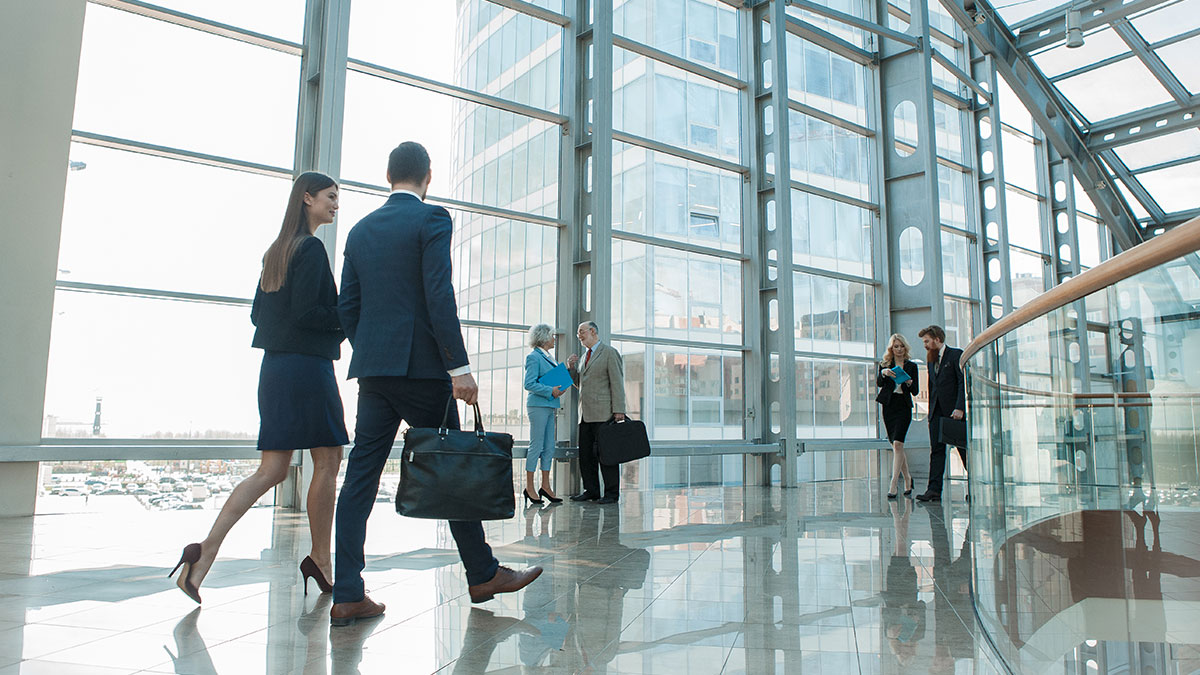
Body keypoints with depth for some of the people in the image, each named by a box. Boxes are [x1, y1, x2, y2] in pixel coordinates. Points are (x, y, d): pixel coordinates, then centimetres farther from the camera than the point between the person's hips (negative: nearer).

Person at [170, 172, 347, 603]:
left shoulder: (276, 250, 18)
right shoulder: (311, 248, -10)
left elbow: (257, 313, 19)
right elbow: (305, 312, -18)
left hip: (275, 368, 9)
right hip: (306, 368, -9)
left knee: (272, 470, 7)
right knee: (328, 462, 3)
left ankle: (205, 552, -2)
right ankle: (320, 560, 12)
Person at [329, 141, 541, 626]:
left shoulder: (360, 230, 15)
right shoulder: (432, 218, -4)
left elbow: (347, 307, 14)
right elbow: (439, 296, -15)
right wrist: (459, 367, -16)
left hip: (372, 368, 6)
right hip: (420, 365, -6)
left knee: (361, 476, 5)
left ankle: (348, 595, 5)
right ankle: (483, 574, 16)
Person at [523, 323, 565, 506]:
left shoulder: (549, 357, 19)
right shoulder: (533, 357, -8)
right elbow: (529, 384, -15)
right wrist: (550, 391, -19)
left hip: (549, 406, 9)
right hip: (538, 405, -9)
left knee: (549, 447, 8)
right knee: (536, 446, -6)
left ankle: (545, 486, 13)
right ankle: (529, 487, 1)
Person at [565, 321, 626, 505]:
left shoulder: (610, 353, -2)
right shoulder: (585, 356, 22)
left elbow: (617, 383, -8)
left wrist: (619, 410, -15)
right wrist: (571, 368, 8)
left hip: (603, 414, -8)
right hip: (586, 414, 8)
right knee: (585, 454, 7)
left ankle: (611, 493, 1)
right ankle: (591, 491, 15)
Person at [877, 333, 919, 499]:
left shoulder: (911, 366, 9)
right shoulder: (885, 365, 10)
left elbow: (916, 391, 5)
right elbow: (878, 383, -6)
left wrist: (909, 383, -15)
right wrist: (883, 373, -25)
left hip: (904, 407, -2)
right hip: (888, 406, 2)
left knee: (897, 444, -16)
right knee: (896, 445, 8)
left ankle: (893, 484, -19)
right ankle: (907, 477, 27)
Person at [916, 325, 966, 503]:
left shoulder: (956, 355, -4)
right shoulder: (931, 360, 18)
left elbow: (963, 382, -11)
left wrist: (960, 408, -19)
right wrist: (931, 410, 12)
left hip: (954, 411, -6)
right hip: (936, 412, 6)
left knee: (964, 449, 3)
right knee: (936, 450, 0)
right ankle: (934, 490, -3)